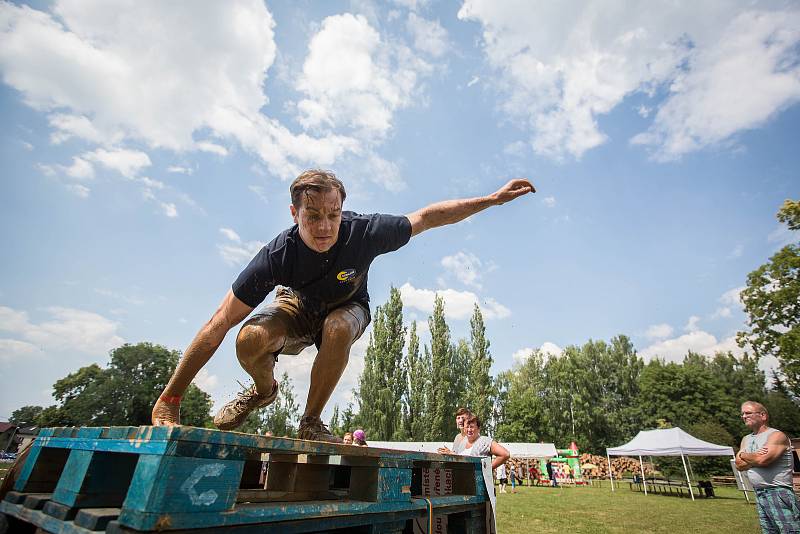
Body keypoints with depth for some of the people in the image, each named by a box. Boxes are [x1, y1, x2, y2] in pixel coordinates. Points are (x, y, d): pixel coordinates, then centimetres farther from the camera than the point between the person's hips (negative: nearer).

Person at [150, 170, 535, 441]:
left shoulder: (364, 232, -33)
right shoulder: (277, 255, -33)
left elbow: (428, 217, -20)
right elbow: (220, 323, -29)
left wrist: (494, 199, -18)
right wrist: (169, 400, -28)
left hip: (347, 308, 0)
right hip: (297, 307, 0)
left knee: (338, 330, -37)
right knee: (250, 340, -31)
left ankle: (311, 422, -10)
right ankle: (263, 390, 8)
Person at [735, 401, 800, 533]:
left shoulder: (777, 435, -8)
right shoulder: (746, 439, 14)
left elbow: (763, 459, -22)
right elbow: (739, 465, 5)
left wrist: (743, 455, -4)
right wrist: (755, 459, -11)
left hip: (778, 492, -7)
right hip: (759, 494, 7)